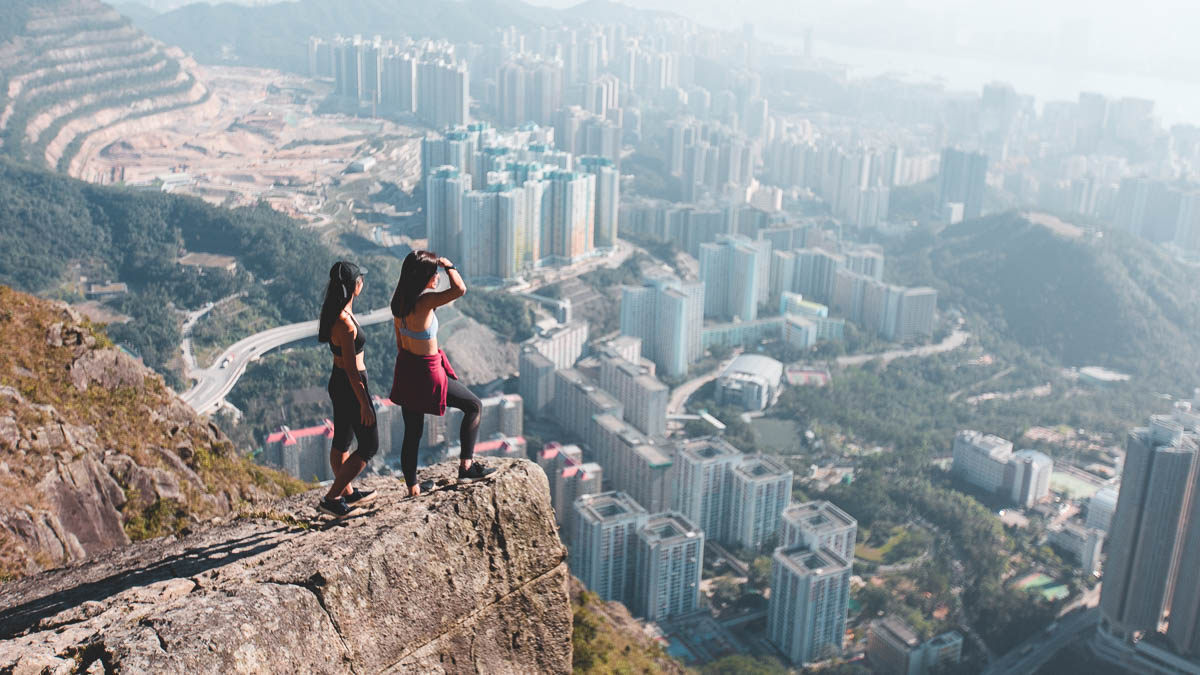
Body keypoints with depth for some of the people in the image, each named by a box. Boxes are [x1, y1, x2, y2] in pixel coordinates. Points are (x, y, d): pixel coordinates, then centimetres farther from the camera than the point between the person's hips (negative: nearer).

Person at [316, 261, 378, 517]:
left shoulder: (334, 312, 0)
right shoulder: (346, 324, -29)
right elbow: (352, 369, -24)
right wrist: (365, 405, -18)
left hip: (337, 382, 9)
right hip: (351, 387, -9)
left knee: (341, 441, 22)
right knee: (369, 447, 4)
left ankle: (347, 493, 40)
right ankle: (331, 499, 7)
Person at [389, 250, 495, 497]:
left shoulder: (399, 300, 2)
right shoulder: (425, 300, -25)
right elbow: (460, 290, -39)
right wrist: (449, 266, -20)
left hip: (405, 367, 8)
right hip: (427, 372, -8)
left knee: (412, 433, 17)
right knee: (474, 405, 12)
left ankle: (412, 487, 27)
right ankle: (466, 467, 14)